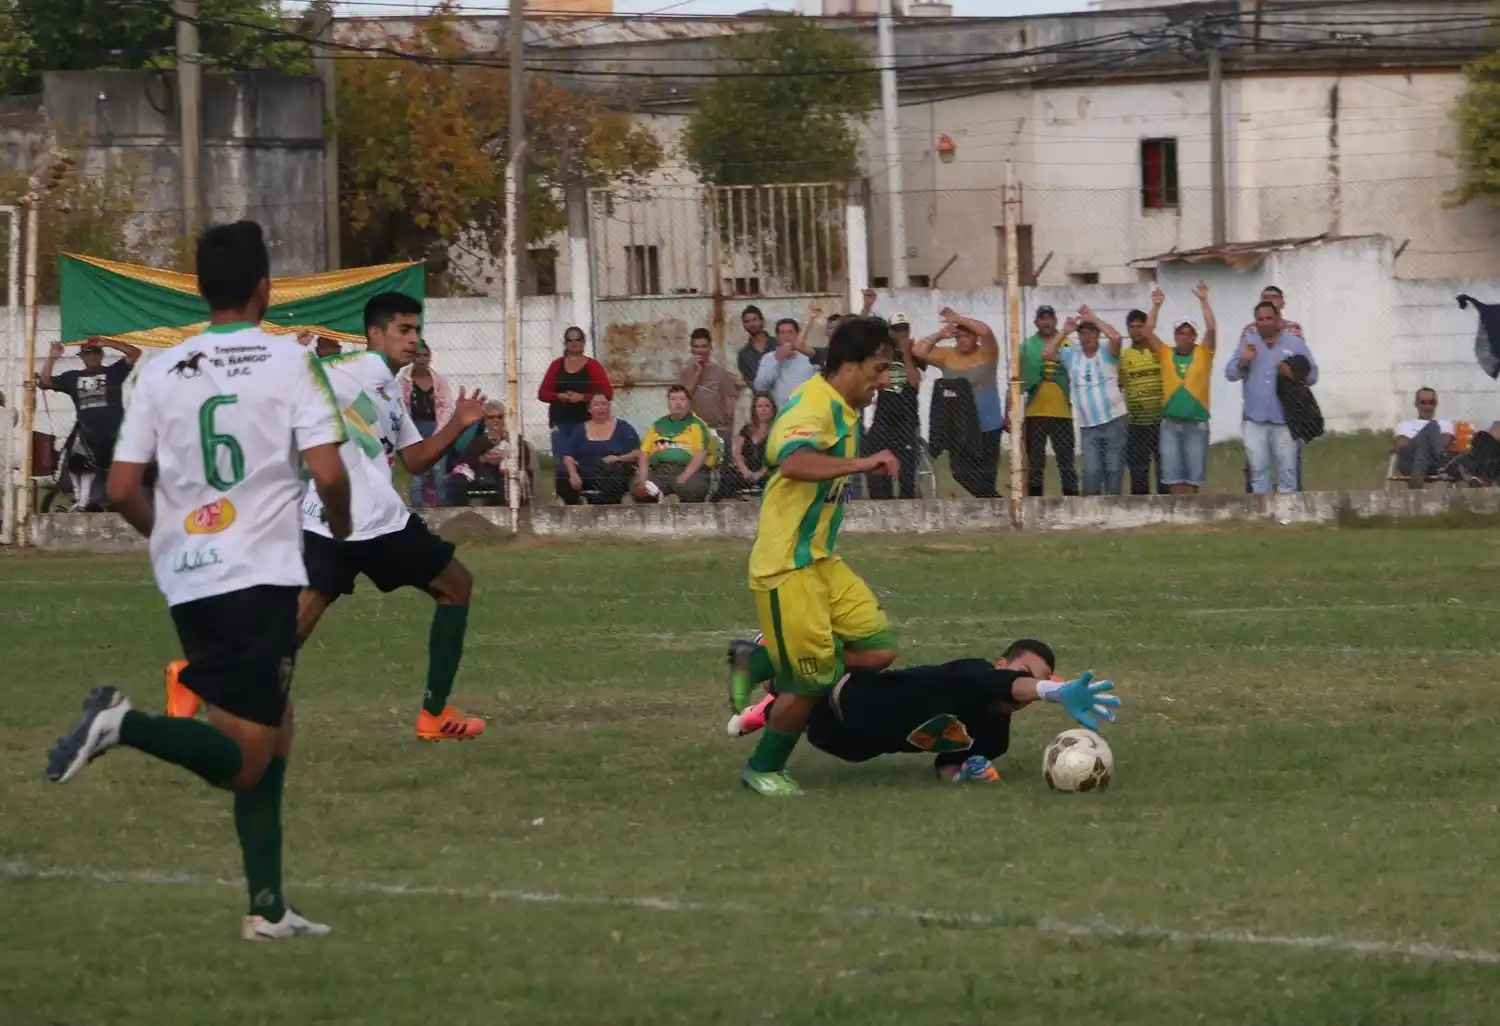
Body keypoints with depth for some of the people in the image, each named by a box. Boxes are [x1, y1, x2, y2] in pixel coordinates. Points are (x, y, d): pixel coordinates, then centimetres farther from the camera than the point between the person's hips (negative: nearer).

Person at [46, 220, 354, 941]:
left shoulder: (162, 371, 6)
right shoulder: (289, 362, -6)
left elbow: (122, 489, 4)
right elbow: (328, 474, -12)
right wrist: (339, 525, 9)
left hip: (188, 582, 6)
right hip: (262, 578, -6)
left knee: (272, 733, 18)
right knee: (244, 763, -2)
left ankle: (268, 907, 14)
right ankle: (124, 724, -27)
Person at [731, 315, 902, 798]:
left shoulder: (842, 410, 12)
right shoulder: (811, 404, -19)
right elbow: (794, 461, -40)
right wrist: (860, 463, -43)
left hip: (821, 560, 10)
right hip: (786, 568, -10)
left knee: (878, 648, 1)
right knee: (811, 682, -5)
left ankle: (759, 663, 13)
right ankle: (763, 770, 18)